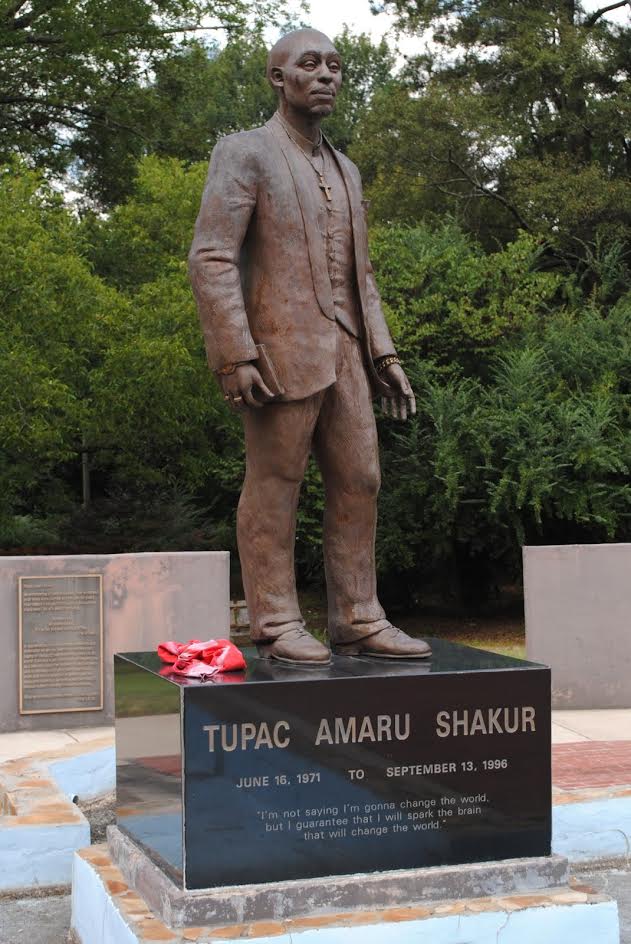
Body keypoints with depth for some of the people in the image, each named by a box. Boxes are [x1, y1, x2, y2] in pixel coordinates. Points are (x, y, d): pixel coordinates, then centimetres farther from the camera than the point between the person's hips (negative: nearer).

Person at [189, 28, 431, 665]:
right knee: (273, 491, -2)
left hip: (345, 354, 8)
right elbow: (209, 259, -11)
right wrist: (235, 357, -19)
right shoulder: (244, 153, -2)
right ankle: (276, 628, 6)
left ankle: (357, 622, 14)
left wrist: (383, 353, 13)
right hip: (281, 351, -7)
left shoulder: (344, 171, 21)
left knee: (358, 484, 6)